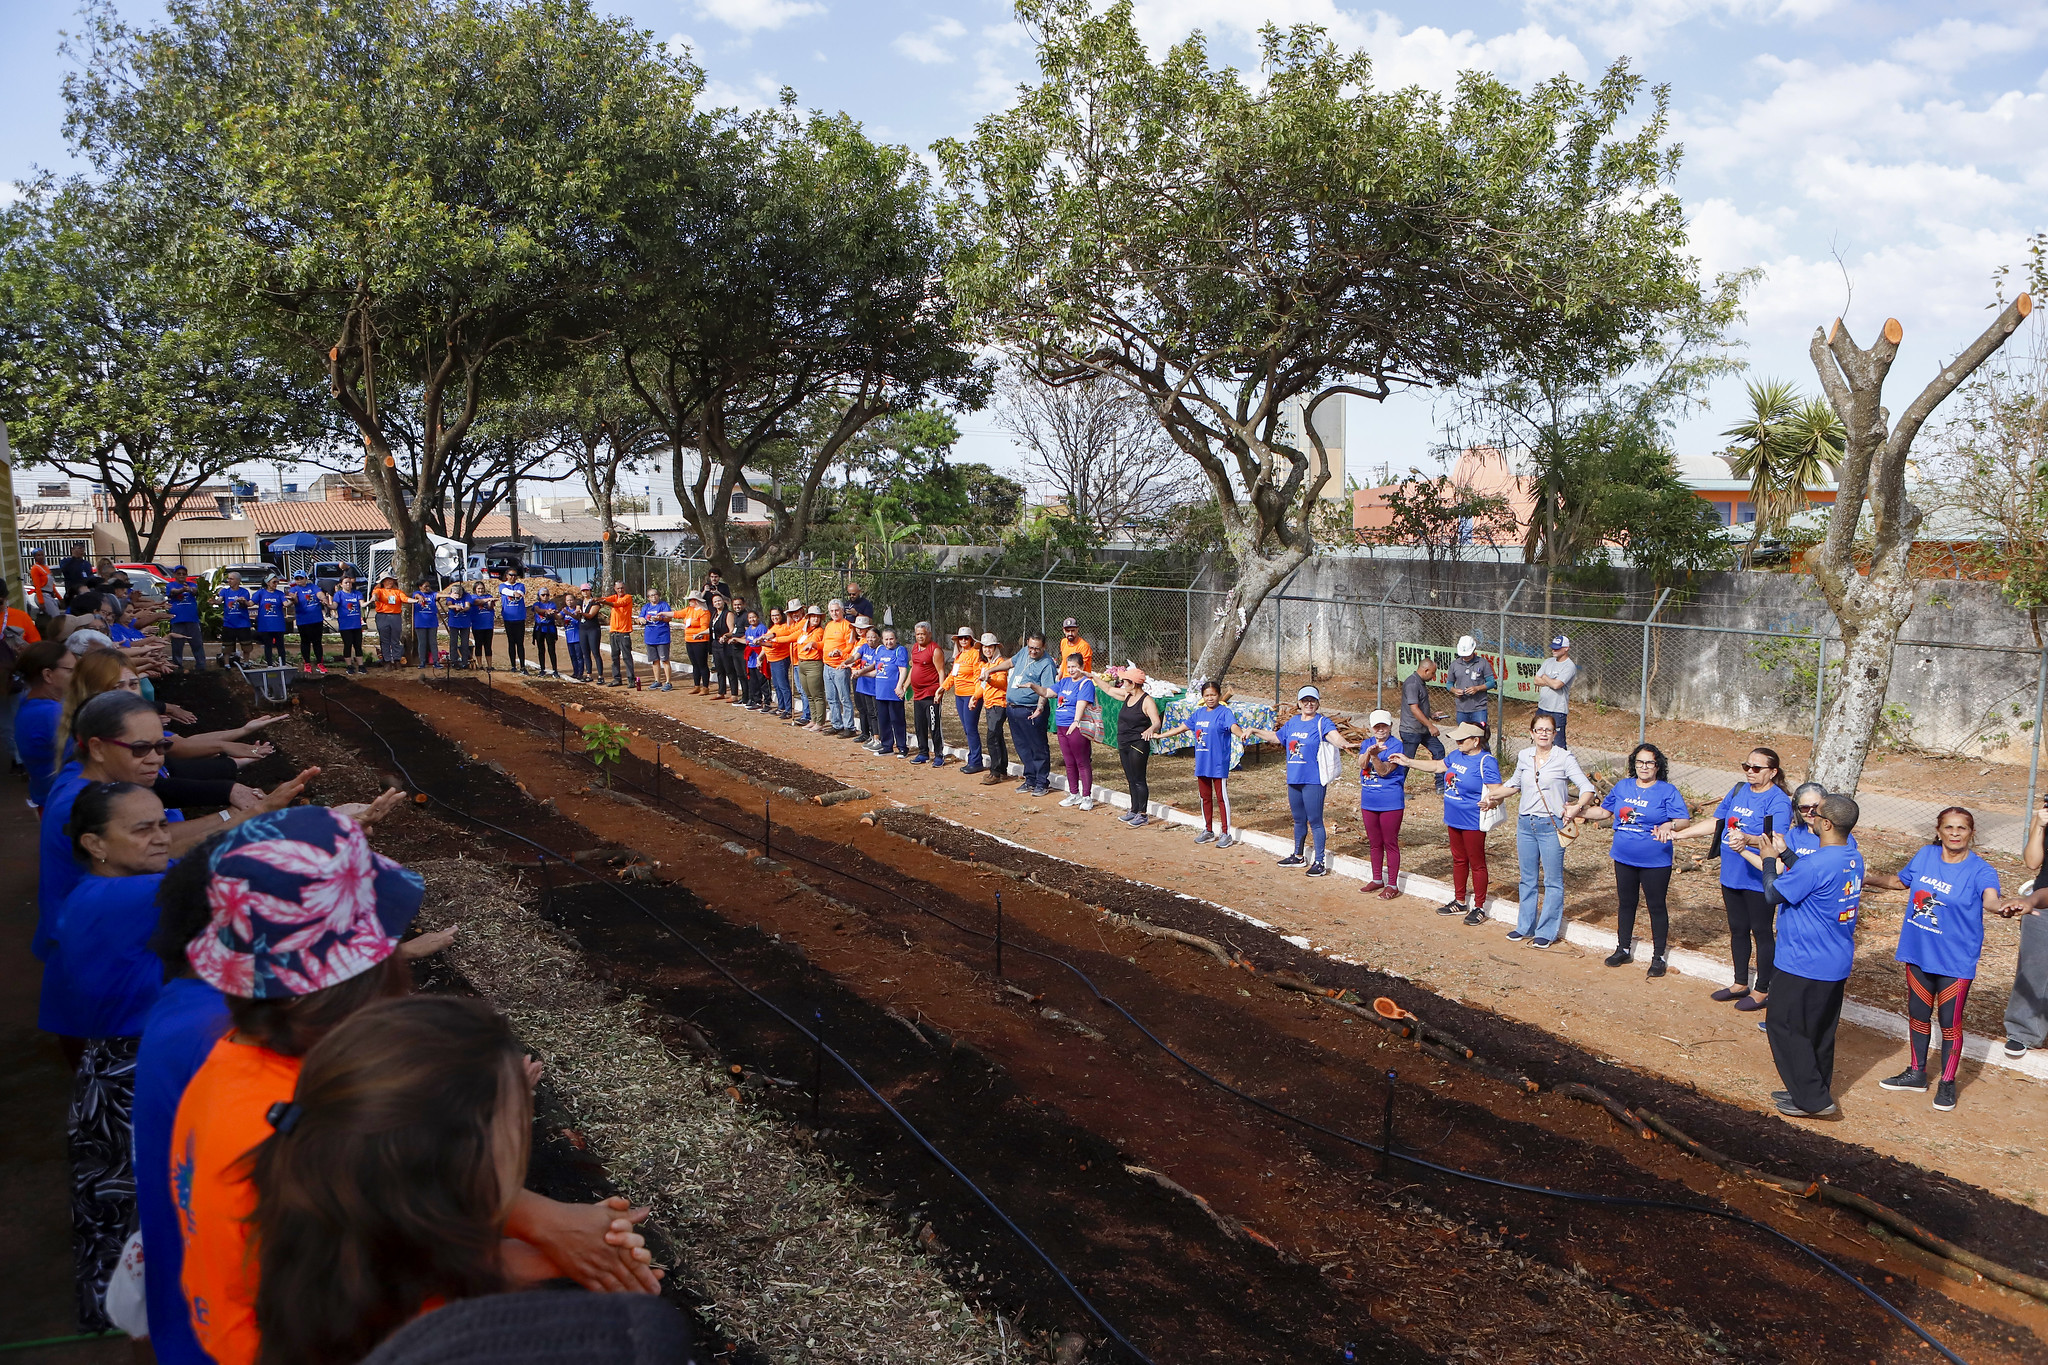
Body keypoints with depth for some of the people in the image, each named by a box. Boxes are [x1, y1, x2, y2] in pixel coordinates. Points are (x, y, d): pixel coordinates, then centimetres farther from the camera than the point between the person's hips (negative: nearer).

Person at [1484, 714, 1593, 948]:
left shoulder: (1564, 758, -8)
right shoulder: (1523, 757, 6)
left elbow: (1587, 788, -12)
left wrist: (1576, 808, -28)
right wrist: (1491, 794, 15)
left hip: (1552, 826, -5)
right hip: (1525, 824, 5)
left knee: (1552, 881, 4)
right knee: (1528, 880, 14)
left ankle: (1547, 931, 14)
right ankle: (1525, 927, 26)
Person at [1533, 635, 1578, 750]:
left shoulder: (1570, 666, -12)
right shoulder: (1548, 662, 11)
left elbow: (1557, 685, -23)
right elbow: (1536, 680, 5)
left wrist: (1544, 677, -4)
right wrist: (1552, 681, -10)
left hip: (1557, 711, -8)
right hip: (1542, 707, 8)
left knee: (1559, 744, -8)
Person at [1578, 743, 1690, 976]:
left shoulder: (1668, 791, -8)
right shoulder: (1623, 786, 7)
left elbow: (1684, 820, -16)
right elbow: (1605, 811, 18)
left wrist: (1669, 826, -36)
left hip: (1655, 861, -5)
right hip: (1624, 858, 5)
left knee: (1657, 906, 4)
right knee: (1626, 903, 15)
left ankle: (1658, 957, 15)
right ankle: (1623, 950, 28)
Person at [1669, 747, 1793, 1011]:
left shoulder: (1779, 801, -16)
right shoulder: (1738, 791, 6)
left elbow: (1775, 838, -30)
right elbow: (1715, 821, 15)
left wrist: (1747, 838, -49)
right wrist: (1679, 834, 12)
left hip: (1758, 878, -7)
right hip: (1731, 874, 7)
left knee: (1761, 932, 6)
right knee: (1738, 929, 18)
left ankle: (1763, 991, 20)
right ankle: (1740, 984, 33)